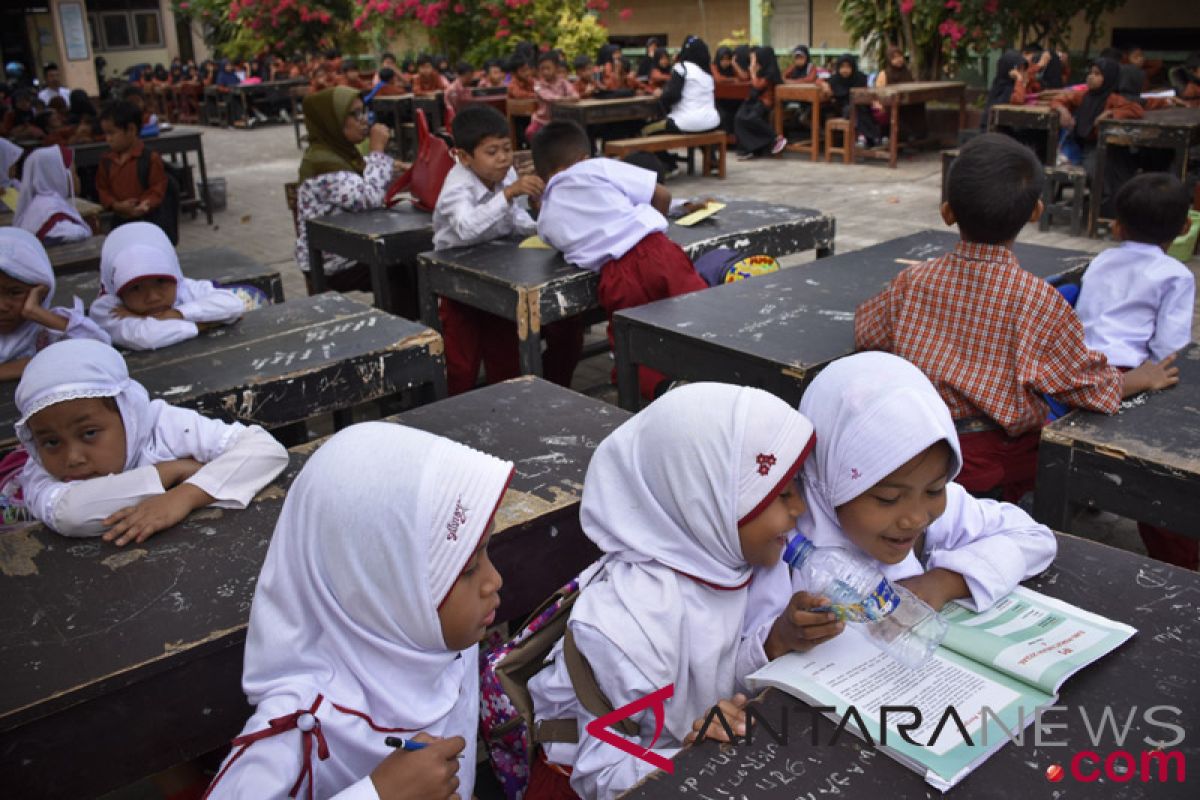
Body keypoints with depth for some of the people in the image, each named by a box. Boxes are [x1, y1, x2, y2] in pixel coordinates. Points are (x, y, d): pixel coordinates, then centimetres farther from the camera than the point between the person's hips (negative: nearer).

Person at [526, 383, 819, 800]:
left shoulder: (721, 559, -11)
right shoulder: (628, 627, -30)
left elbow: (718, 670, 0)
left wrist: (776, 641, -15)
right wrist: (690, 758, -36)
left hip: (698, 755, 6)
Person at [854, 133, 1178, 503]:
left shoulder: (913, 281, -11)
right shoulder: (1038, 300, -18)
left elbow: (866, 334, 7)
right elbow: (1092, 385, -9)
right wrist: (1143, 378, 12)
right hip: (996, 460, -3)